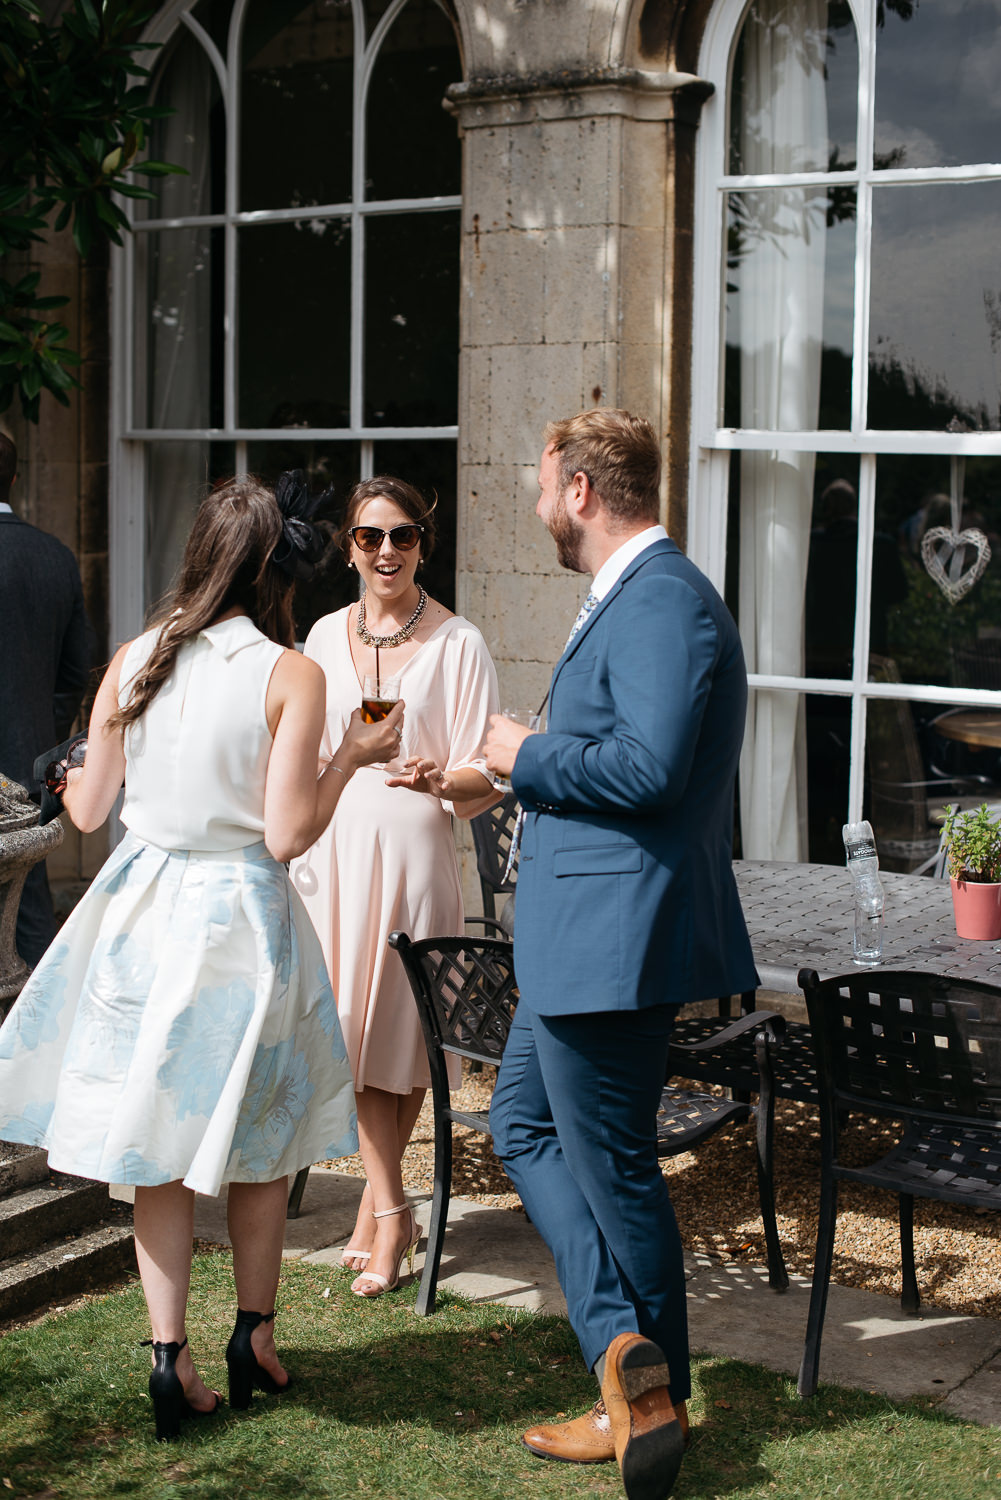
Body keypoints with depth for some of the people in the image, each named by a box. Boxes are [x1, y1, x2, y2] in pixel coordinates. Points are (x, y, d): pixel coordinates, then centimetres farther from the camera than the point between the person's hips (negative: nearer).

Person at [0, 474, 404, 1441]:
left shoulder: (134, 663, -2)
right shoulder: (290, 676, -12)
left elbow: (87, 811, 4)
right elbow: (287, 834, -15)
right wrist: (352, 758, -1)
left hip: (142, 914, 3)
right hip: (240, 917, -3)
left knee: (157, 1146, 11)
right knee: (255, 1140, 16)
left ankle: (169, 1358, 10)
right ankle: (252, 1339, 26)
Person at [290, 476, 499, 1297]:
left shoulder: (457, 643, -4)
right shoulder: (327, 636, 10)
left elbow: (486, 775, -6)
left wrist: (437, 780, -26)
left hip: (412, 851, -4)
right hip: (333, 850, 4)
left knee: (400, 1030, 2)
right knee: (353, 1027, 1)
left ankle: (376, 1202, 17)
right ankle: (390, 1211, 9)